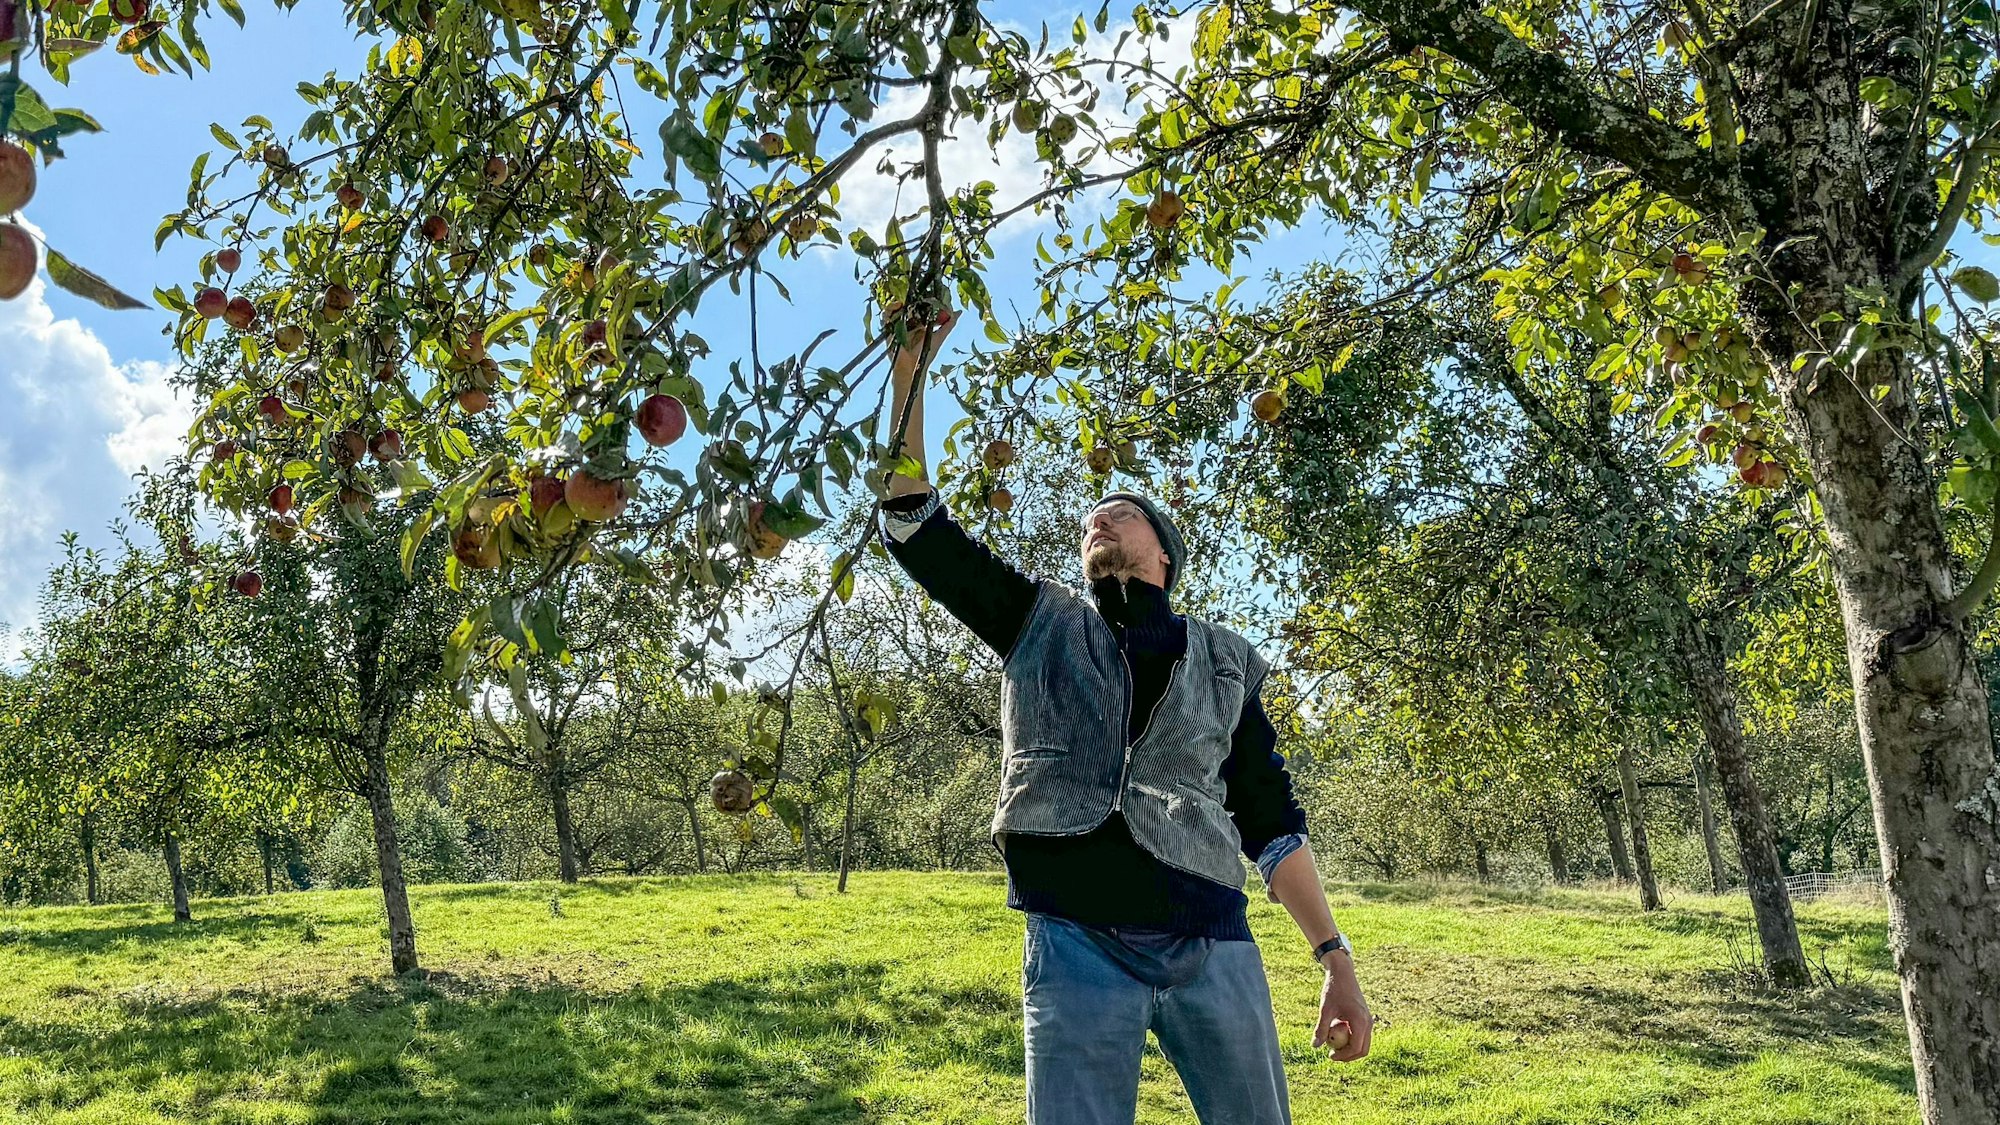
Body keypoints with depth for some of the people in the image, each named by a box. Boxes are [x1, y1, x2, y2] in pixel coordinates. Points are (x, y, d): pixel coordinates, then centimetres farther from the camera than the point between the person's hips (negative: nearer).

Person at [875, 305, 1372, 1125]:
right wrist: (909, 372, 2)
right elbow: (913, 524, 7)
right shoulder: (1041, 623, 14)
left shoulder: (1226, 662, 16)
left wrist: (1336, 960, 6)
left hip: (1212, 947, 1)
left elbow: (1270, 820, 14)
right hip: (1076, 947, -1)